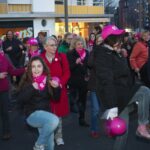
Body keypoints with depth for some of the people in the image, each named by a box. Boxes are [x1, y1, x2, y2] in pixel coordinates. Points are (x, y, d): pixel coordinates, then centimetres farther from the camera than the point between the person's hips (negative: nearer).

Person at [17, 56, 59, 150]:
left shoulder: (48, 80, -1)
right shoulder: (26, 82, -9)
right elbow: (20, 101, -19)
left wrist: (56, 88, -14)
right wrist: (31, 88, -28)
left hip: (45, 113, 5)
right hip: (32, 114, -4)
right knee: (54, 120, -31)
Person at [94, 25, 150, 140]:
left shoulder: (113, 53, 15)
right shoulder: (103, 55, -16)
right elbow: (106, 81, -24)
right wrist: (112, 106, -28)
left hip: (121, 91, 10)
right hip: (114, 94, -10)